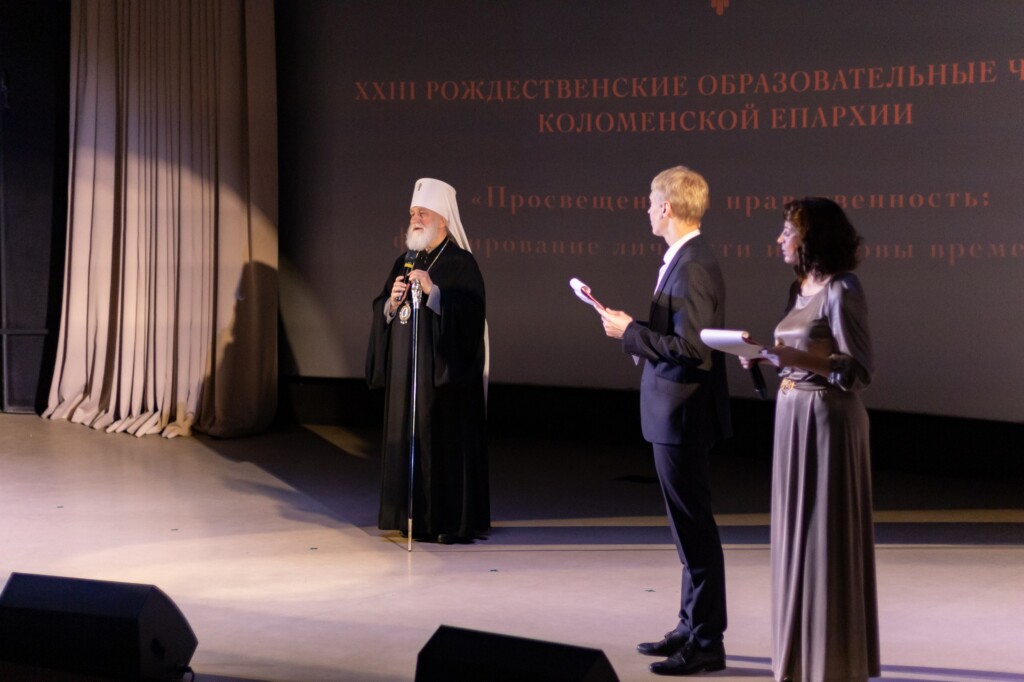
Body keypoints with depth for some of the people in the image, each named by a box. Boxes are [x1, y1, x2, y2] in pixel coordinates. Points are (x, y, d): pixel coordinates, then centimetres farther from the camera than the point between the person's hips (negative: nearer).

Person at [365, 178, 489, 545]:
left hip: (444, 369, -7)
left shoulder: (461, 263, -6)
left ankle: (454, 521, 0)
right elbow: (381, 312, 14)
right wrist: (392, 300, -7)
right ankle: (417, 518, 11)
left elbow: (469, 312, -16)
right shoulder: (404, 262, 15)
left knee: (446, 439, -6)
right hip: (405, 369, 7)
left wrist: (432, 291, -24)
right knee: (408, 439, 5)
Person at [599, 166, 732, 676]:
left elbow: (690, 348, -26)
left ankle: (706, 644, 4)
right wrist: (633, 327, 9)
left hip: (684, 418, -10)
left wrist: (630, 333, -18)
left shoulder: (693, 268, -20)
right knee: (690, 529, 17)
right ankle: (692, 627, 28)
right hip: (677, 416, 10)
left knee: (696, 531, -3)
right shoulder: (687, 260, 11)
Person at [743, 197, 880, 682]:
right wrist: (768, 357, 1)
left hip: (828, 421, -9)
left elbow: (859, 370, -16)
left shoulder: (842, 291, -14)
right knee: (796, 533, 12)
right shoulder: (800, 289, 11)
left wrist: (798, 357, -26)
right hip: (794, 415, 9)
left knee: (827, 537, -2)